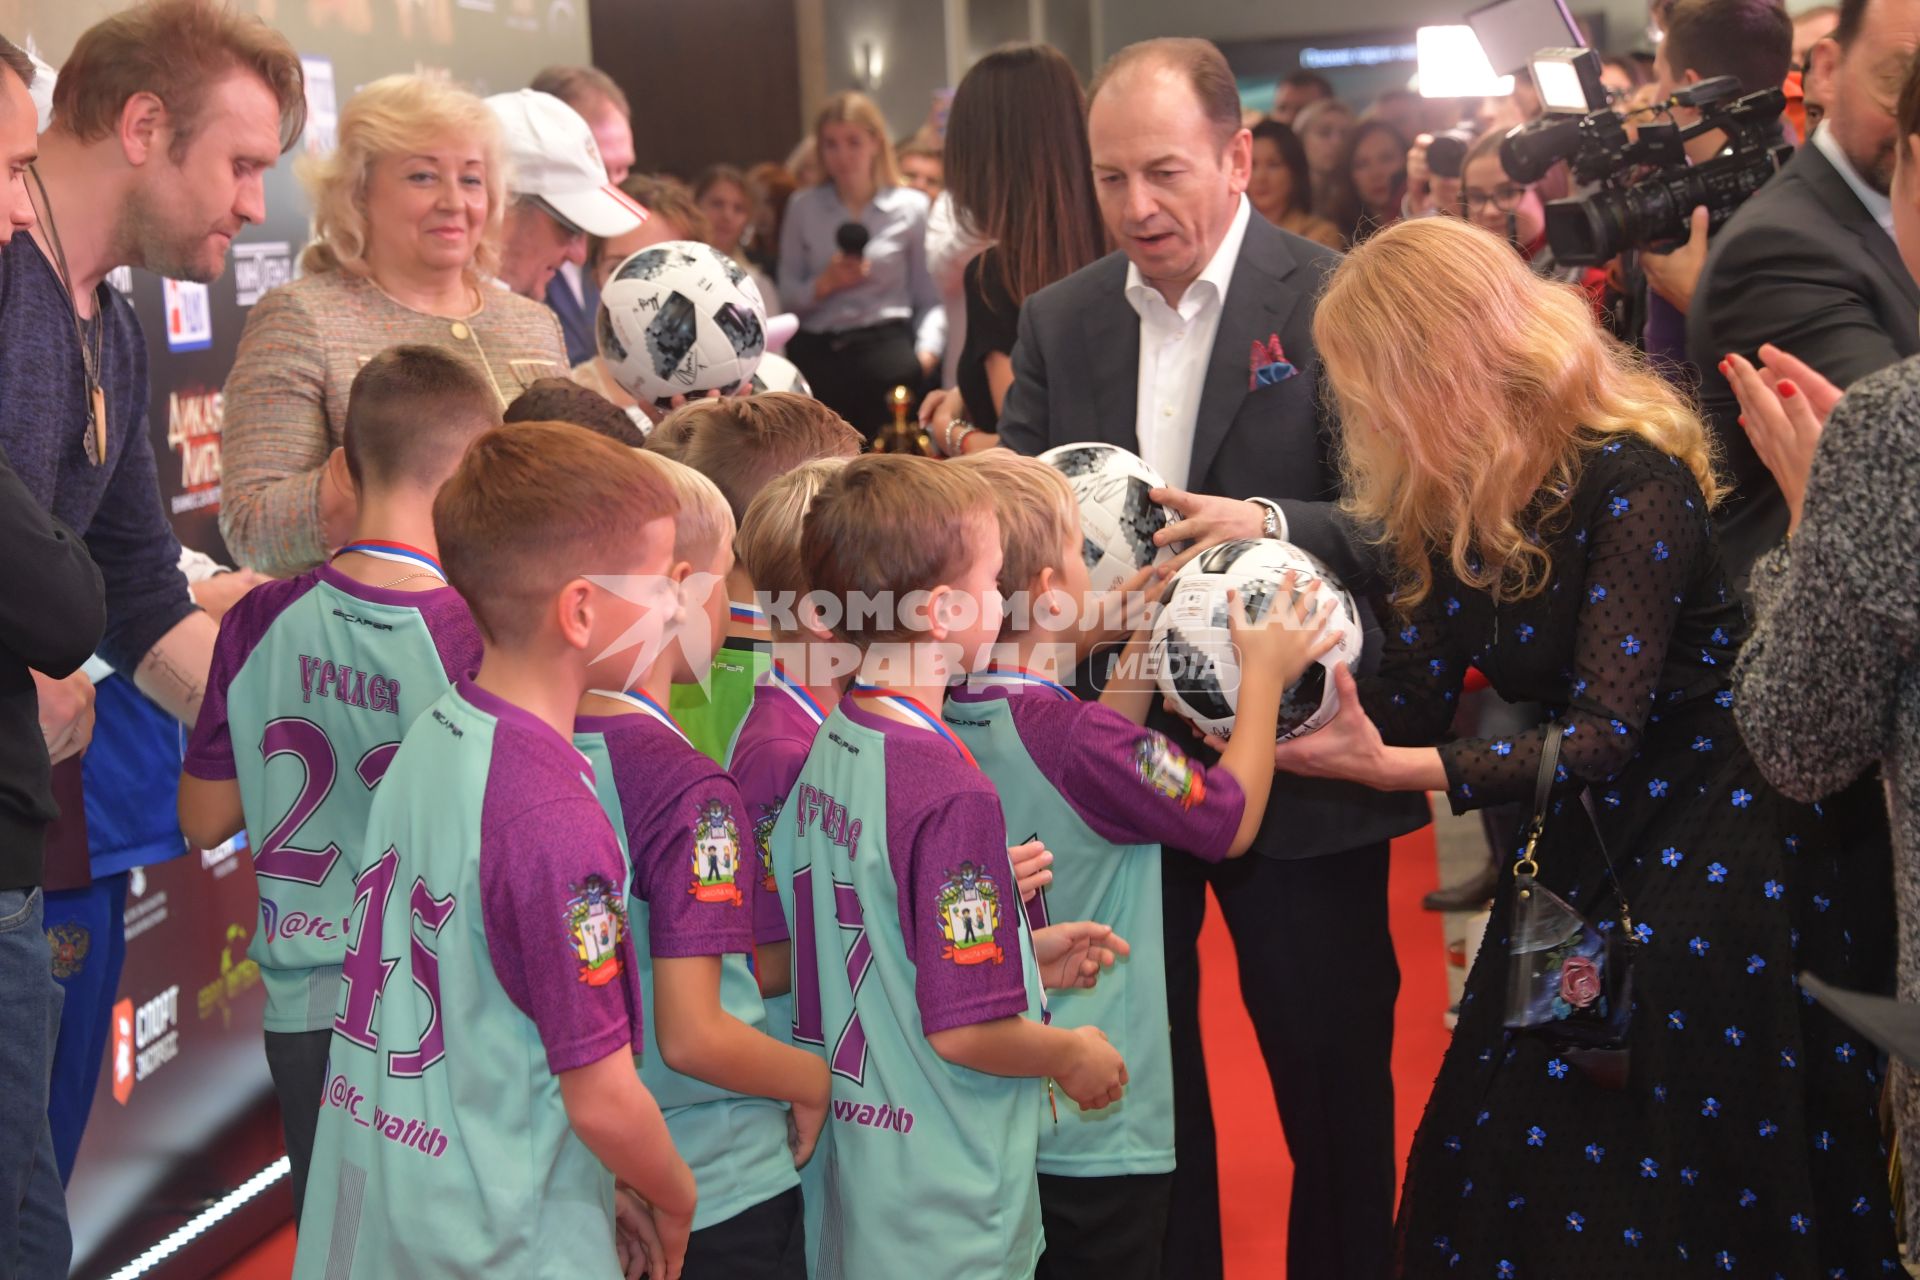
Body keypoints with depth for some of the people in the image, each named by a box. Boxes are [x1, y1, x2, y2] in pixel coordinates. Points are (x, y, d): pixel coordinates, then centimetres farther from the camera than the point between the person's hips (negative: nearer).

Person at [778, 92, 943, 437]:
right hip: (817, 354, 2)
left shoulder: (910, 207, 6)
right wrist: (825, 284, -9)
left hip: (886, 344, -2)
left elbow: (929, 297, 2)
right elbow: (787, 295, 9)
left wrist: (927, 350, -13)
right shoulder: (803, 207, 11)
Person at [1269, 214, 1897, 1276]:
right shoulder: (1457, 498, 3)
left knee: (1706, 1191, 3)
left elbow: (1608, 732, -26)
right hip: (1579, 858, 7)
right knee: (1504, 1193, 9)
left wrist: (1396, 770, -35)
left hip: (1718, 859, -7)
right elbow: (1413, 696, -2)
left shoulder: (1627, 475, -21)